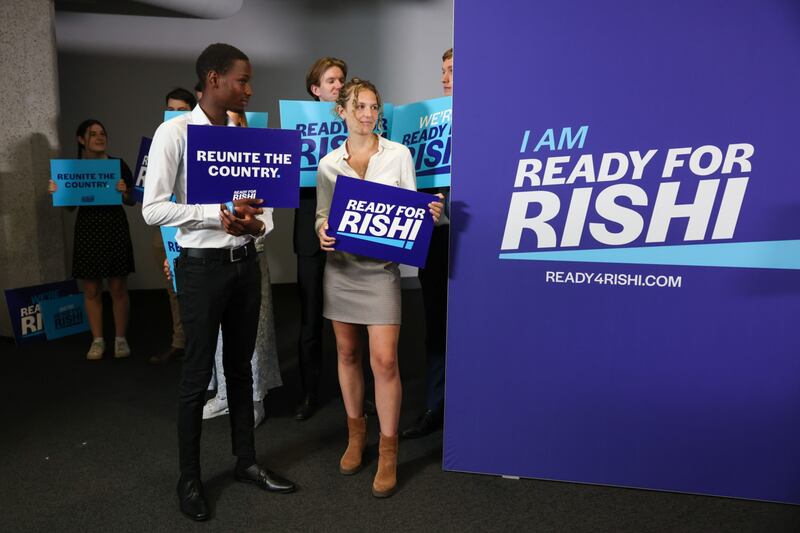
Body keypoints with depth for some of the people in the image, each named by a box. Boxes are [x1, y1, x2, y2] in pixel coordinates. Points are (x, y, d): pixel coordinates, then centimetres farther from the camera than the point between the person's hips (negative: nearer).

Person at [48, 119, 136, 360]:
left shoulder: (118, 164, 1)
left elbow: (132, 201, 4)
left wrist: (124, 191, -17)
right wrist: (56, 192, -7)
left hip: (115, 228, -2)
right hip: (86, 230, 2)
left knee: (118, 288, 1)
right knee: (91, 290, 6)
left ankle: (120, 338, 13)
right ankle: (97, 340, 17)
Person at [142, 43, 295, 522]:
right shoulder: (175, 132, -8)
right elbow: (153, 209, -14)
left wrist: (257, 223, -11)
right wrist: (218, 213, -22)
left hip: (246, 262, 6)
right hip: (204, 265, -5)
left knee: (241, 367, 15)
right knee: (198, 374, 4)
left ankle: (247, 461, 31)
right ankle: (190, 478, 22)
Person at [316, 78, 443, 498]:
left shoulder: (398, 154, 1)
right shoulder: (329, 163, 6)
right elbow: (322, 215, 10)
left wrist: (429, 213, -18)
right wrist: (323, 232, -12)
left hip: (381, 269, -2)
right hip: (340, 266, 3)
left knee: (384, 360, -7)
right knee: (347, 353, 11)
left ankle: (388, 450, 10)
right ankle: (356, 431, 31)